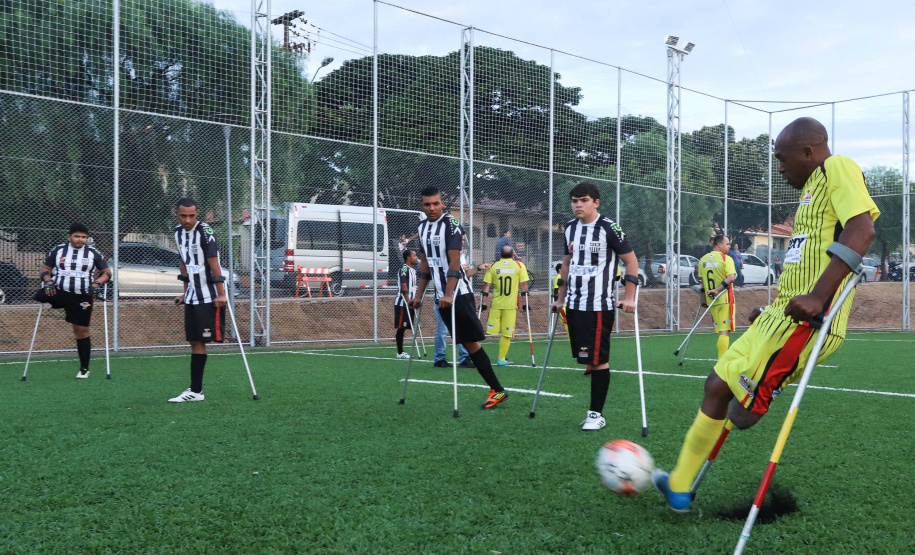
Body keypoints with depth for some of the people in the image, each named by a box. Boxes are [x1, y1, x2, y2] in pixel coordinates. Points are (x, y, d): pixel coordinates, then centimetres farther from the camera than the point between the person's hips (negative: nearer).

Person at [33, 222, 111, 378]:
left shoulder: (93, 253, 1)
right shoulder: (58, 250, 3)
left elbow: (107, 272, 5)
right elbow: (46, 268, 9)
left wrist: (97, 283, -14)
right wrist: (48, 281, -12)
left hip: (82, 298, -1)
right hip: (60, 292, 1)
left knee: (81, 332, 1)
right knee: (39, 295, -29)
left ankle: (84, 369, 14)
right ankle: (66, 308, 1)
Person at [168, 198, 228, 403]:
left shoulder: (205, 232, -12)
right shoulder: (179, 233, 10)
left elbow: (214, 263, -16)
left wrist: (221, 293, -20)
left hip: (209, 297, -7)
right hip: (192, 297, 7)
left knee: (200, 341, -5)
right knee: (194, 341, 7)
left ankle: (195, 390, 0)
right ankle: (195, 390, 11)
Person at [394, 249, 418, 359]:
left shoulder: (412, 270, 17)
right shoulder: (404, 269, -12)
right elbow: (404, 286, -18)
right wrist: (408, 301, -20)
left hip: (409, 303, 9)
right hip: (403, 303, -9)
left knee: (403, 327, 10)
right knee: (401, 327, -5)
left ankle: (401, 352, 14)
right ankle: (400, 353, -2)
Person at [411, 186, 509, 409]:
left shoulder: (451, 224, -10)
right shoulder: (423, 227, 13)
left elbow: (454, 262, -19)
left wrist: (449, 294, -27)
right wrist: (419, 295, 17)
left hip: (458, 293, -7)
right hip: (441, 295, 7)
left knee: (471, 341, -9)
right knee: (467, 343, 4)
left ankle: (497, 390, -4)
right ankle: (496, 389, 6)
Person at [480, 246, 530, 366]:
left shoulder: (492, 266, 5)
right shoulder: (519, 266, 3)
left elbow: (486, 286, 1)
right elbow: (523, 285, 0)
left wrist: (483, 302, 4)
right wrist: (525, 302, 4)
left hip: (496, 303, 1)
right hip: (511, 305, -1)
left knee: (491, 331, 6)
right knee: (507, 333, 4)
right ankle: (501, 359, 6)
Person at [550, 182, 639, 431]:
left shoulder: (609, 228, -8)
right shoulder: (570, 228, 11)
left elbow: (631, 261, -5)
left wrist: (629, 297, -11)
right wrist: (560, 298, 21)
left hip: (599, 306, -6)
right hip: (574, 305, 7)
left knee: (598, 360, -6)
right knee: (585, 359, 8)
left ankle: (596, 414, 2)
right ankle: (594, 409, 16)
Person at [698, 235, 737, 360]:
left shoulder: (703, 259, 9)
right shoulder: (726, 258, -8)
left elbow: (701, 280, 13)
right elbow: (731, 277, -21)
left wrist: (703, 298, 18)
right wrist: (718, 290, -21)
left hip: (711, 299, 6)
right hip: (725, 299, -6)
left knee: (720, 330, 16)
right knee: (725, 331, -6)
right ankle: (722, 362, -12)